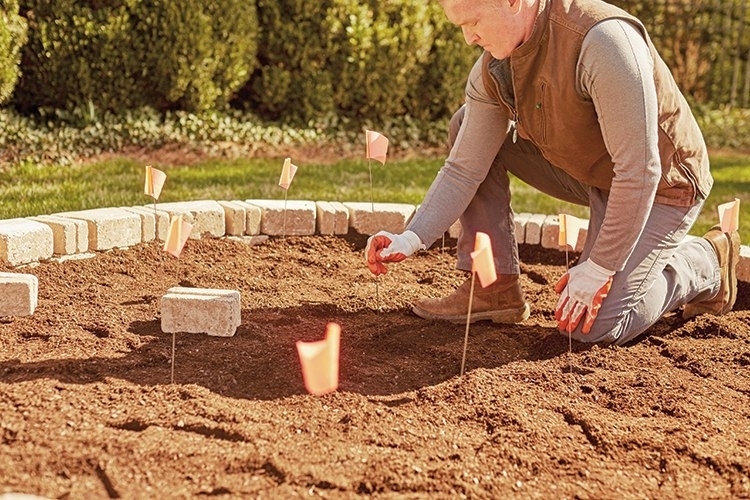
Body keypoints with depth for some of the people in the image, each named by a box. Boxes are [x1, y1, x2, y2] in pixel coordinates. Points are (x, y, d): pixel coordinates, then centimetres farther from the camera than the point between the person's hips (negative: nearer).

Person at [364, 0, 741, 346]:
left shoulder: (603, 40, -34)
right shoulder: (491, 69, -10)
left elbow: (639, 172, -33)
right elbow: (463, 170, -5)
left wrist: (598, 269, -27)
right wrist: (411, 239, -17)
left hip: (661, 185, -7)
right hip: (585, 172, 7)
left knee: (592, 326, -17)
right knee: (466, 126, -4)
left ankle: (704, 264, 10)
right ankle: (495, 289, 1)